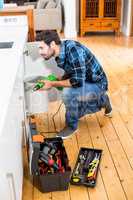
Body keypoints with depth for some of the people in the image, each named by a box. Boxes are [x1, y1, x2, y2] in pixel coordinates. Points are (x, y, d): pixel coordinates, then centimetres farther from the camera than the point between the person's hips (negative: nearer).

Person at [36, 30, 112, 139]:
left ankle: (72, 126, -10)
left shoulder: (73, 50, -32)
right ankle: (102, 100, 38)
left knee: (68, 93, -34)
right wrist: (59, 80, -7)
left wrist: (53, 84, -26)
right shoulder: (61, 51, -7)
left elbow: (77, 81, -34)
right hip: (85, 82, 9)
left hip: (97, 84, -9)